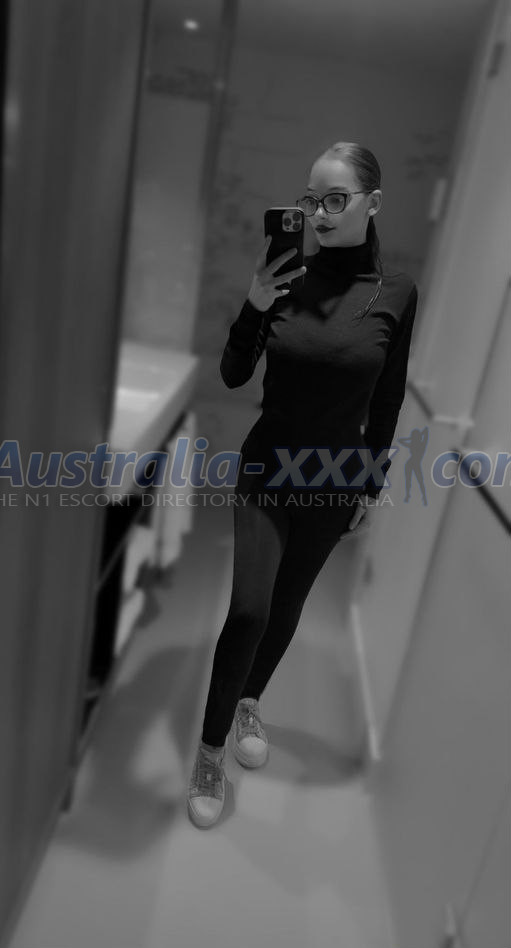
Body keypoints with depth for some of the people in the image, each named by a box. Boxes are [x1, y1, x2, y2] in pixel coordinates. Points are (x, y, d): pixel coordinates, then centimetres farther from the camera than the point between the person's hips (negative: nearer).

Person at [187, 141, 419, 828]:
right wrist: (256, 305, -19)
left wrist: (374, 489, 3)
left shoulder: (396, 294, -6)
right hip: (267, 468, -1)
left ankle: (250, 702, 42)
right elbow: (233, 377, -4)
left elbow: (387, 404, 0)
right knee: (249, 610, -9)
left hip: (334, 479, 1)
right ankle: (211, 748, 14)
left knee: (287, 605, 15)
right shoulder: (287, 275, -7)